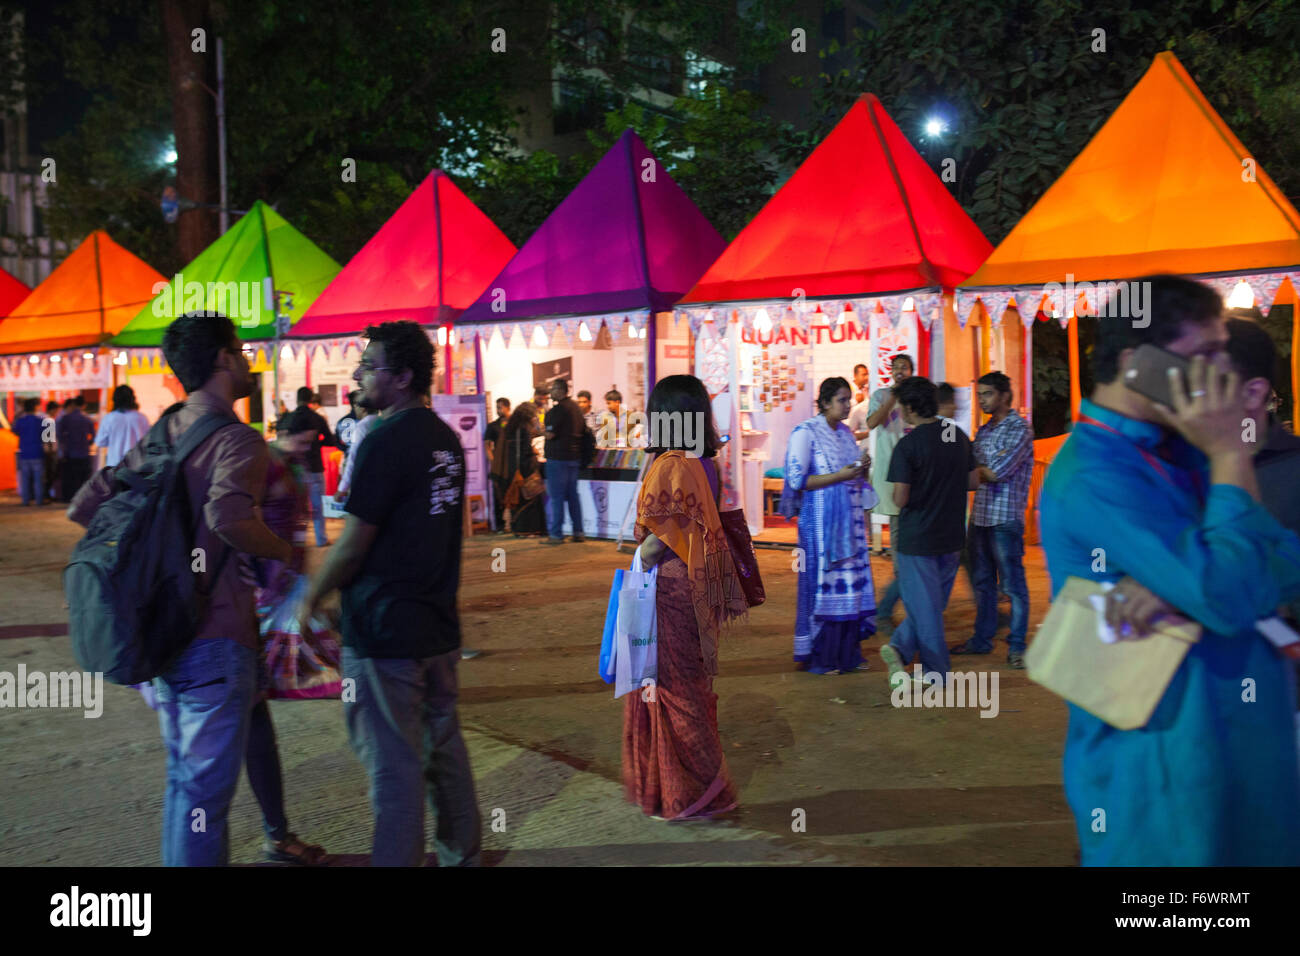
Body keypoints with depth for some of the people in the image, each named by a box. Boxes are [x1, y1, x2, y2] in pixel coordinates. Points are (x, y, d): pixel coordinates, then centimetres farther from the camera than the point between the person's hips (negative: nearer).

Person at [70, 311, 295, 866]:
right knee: (206, 784, 2)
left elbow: (85, 507, 11)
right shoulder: (237, 440, -15)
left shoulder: (158, 438, 10)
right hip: (213, 639, -8)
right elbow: (229, 517, -34)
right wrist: (285, 551, -17)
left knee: (184, 774, 23)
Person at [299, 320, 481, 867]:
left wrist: (311, 598, -1)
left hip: (386, 632, -8)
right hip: (438, 625, 8)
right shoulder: (446, 439, 8)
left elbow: (354, 543, -15)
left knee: (394, 767, 0)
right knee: (444, 748, 18)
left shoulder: (386, 441, -17)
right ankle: (462, 854, 30)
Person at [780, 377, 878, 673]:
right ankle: (819, 657, 7)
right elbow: (797, 479, -14)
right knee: (822, 584, -4)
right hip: (821, 521, -7)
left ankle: (848, 653, 16)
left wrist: (862, 468, 1)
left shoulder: (846, 432, 14)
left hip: (849, 520, 7)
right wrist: (840, 476, -17)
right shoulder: (805, 432, -8)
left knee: (850, 584, 6)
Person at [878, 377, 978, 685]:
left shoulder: (907, 445, -18)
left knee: (924, 606, 5)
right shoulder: (959, 437, 2)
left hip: (917, 540, -6)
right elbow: (973, 482, 10)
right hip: (952, 537, 6)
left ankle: (936, 673, 9)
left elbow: (900, 499, -19)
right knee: (934, 602, 17)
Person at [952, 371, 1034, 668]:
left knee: (1012, 585, -1)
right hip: (980, 515, 8)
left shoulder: (1019, 429, -8)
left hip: (1005, 519, -7)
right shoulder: (984, 430, 16)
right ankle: (982, 639, 25)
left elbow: (996, 473, -16)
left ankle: (1017, 646, 7)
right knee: (982, 583, 14)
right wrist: (985, 471, -9)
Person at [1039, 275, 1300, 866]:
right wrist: (1231, 458, -18)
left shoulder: (1182, 449, 7)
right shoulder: (1092, 475, -21)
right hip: (1163, 766, -8)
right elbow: (1228, 597, -26)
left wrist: (1185, 585, -19)